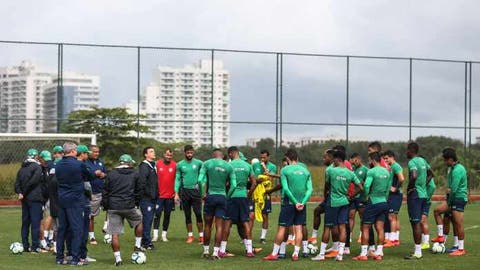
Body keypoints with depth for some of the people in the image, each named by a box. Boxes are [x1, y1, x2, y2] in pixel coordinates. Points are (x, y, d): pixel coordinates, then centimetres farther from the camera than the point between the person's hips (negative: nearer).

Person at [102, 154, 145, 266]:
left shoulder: (111, 174, 7)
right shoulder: (135, 174, 5)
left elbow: (105, 192, 6)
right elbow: (138, 191, 9)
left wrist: (106, 206, 12)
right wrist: (136, 204, 20)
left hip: (113, 207, 1)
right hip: (129, 206, -1)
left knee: (115, 234, 3)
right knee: (139, 221, 27)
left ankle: (118, 258, 2)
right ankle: (137, 245, 27)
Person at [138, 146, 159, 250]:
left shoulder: (153, 165, 18)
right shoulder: (144, 166, -11)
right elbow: (141, 182, -20)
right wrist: (145, 193, -19)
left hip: (153, 198, 9)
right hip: (146, 198, -9)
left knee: (149, 219, 12)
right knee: (147, 219, -8)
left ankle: (145, 240, 19)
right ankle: (146, 242, -4)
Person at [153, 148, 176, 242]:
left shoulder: (174, 165, 2)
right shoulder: (158, 163, -1)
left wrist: (176, 192, 3)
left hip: (170, 195, 2)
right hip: (159, 195, -2)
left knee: (167, 215, 7)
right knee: (157, 214, -5)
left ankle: (164, 235, 14)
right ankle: (155, 235, -4)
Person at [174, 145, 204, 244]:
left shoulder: (198, 163, 0)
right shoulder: (180, 165, 5)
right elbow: (177, 179, 6)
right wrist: (176, 193, -1)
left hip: (195, 191, -2)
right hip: (184, 191, 2)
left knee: (198, 214, -7)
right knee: (187, 215, 7)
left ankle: (201, 235, -2)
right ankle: (190, 235, 15)